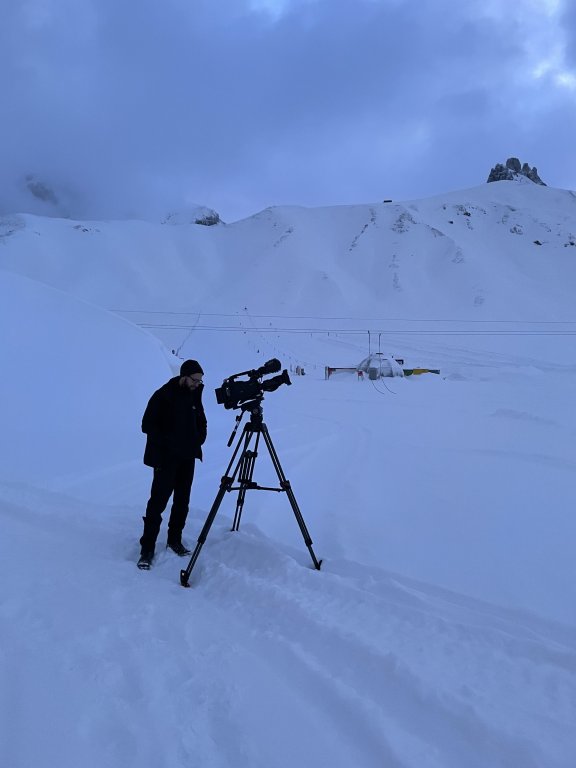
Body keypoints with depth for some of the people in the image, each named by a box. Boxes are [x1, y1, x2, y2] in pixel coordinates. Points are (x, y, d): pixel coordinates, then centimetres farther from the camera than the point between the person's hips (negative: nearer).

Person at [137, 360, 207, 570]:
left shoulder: (195, 395, 8)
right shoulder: (163, 395, -10)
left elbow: (201, 422, 19)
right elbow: (147, 424, -9)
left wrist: (198, 441, 3)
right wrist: (167, 442, -15)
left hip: (188, 457, 6)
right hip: (166, 458, -6)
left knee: (182, 500, 9)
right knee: (158, 500, -7)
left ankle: (175, 540, 23)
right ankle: (147, 549, -1)